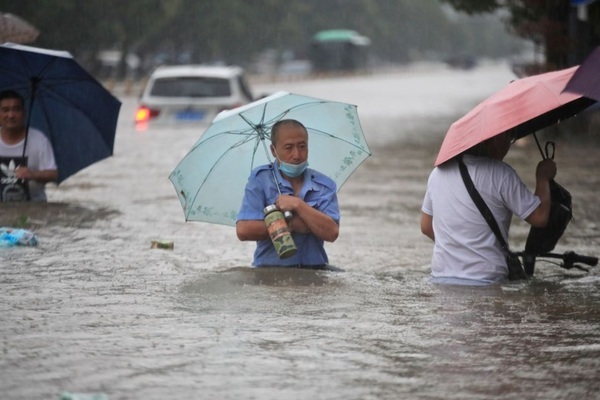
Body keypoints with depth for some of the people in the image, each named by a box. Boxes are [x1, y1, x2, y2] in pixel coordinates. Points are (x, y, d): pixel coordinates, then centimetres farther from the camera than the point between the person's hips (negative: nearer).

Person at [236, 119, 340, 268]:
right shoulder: (260, 179, 2)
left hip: (314, 269, 3)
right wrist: (292, 225, -8)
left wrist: (298, 205, -12)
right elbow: (243, 230, -10)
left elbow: (331, 233, -6)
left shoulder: (324, 185, 8)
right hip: (270, 269, -2)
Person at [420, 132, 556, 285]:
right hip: (484, 281, -6)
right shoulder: (500, 173, -8)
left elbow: (426, 227, 19)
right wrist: (543, 177, 12)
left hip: (440, 278, 6)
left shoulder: (438, 171, 11)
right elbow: (539, 217, -4)